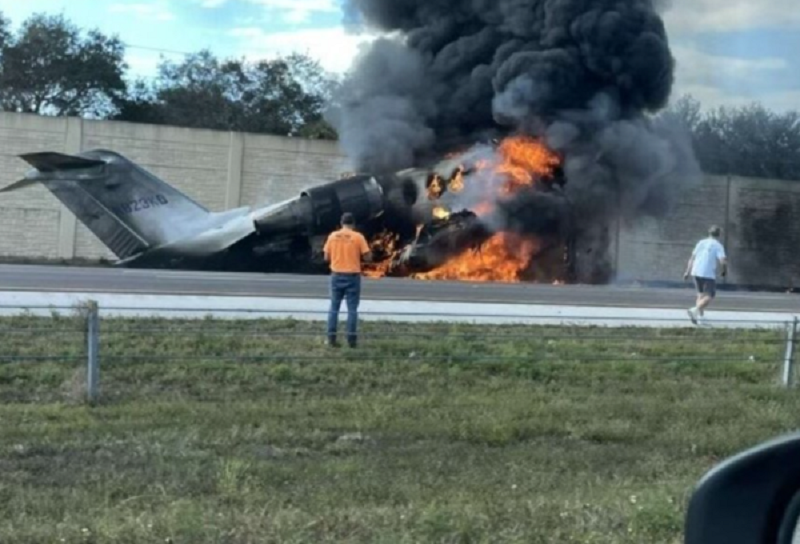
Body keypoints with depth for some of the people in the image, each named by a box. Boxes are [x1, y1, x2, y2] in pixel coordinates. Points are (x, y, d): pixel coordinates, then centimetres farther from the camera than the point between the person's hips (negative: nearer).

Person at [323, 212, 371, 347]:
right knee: (352, 309, 2)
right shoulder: (358, 237, -7)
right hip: (352, 276, -2)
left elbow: (327, 257, 6)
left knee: (334, 307, 9)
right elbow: (366, 257, -7)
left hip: (336, 276, 3)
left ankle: (331, 338, 6)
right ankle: (351, 339, 1)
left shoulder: (332, 236, 2)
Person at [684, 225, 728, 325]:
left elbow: (692, 258, 12)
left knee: (701, 294, 19)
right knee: (709, 296, -3)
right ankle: (695, 310, -26)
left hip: (696, 272, 6)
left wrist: (687, 271, 13)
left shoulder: (701, 242, 13)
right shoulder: (718, 246, -2)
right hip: (708, 274, -6)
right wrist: (725, 270, 7)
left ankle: (700, 316, 10)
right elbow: (722, 261, -13)